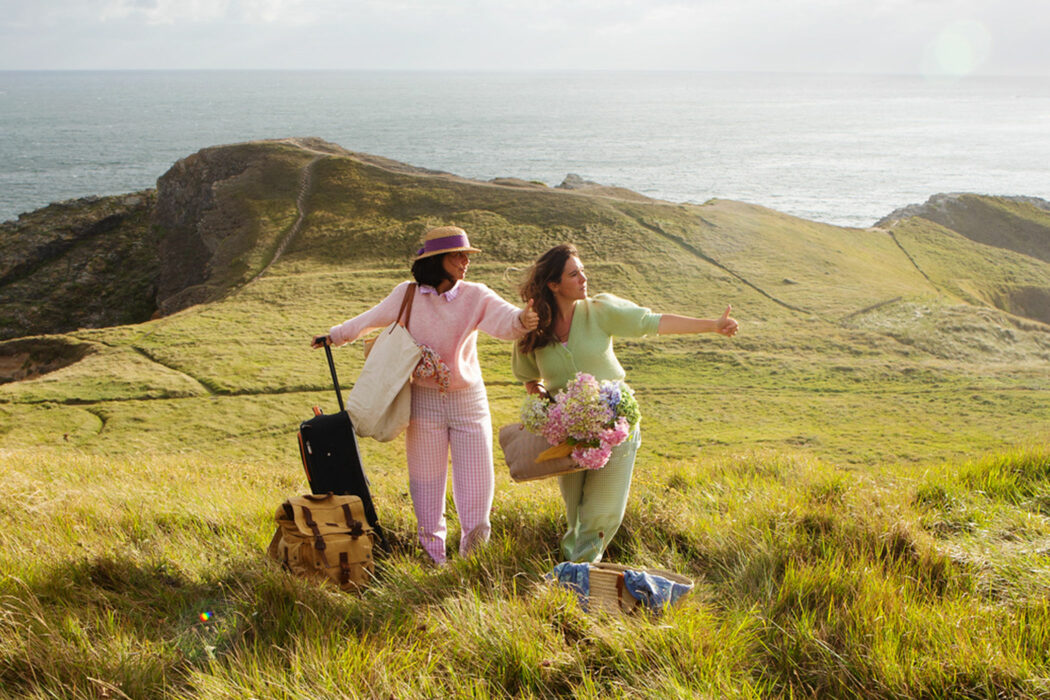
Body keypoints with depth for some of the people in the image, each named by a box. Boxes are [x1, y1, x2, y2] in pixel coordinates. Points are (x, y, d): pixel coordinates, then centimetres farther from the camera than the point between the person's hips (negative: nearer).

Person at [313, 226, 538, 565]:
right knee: (427, 482, 6)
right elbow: (371, 319, 16)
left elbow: (505, 321, -25)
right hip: (424, 401, 0)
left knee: (477, 482, -1)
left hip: (469, 401, 0)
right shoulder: (407, 296, -2)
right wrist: (335, 336, 27)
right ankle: (433, 559, 21)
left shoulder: (475, 296, -6)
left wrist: (523, 320, -48)